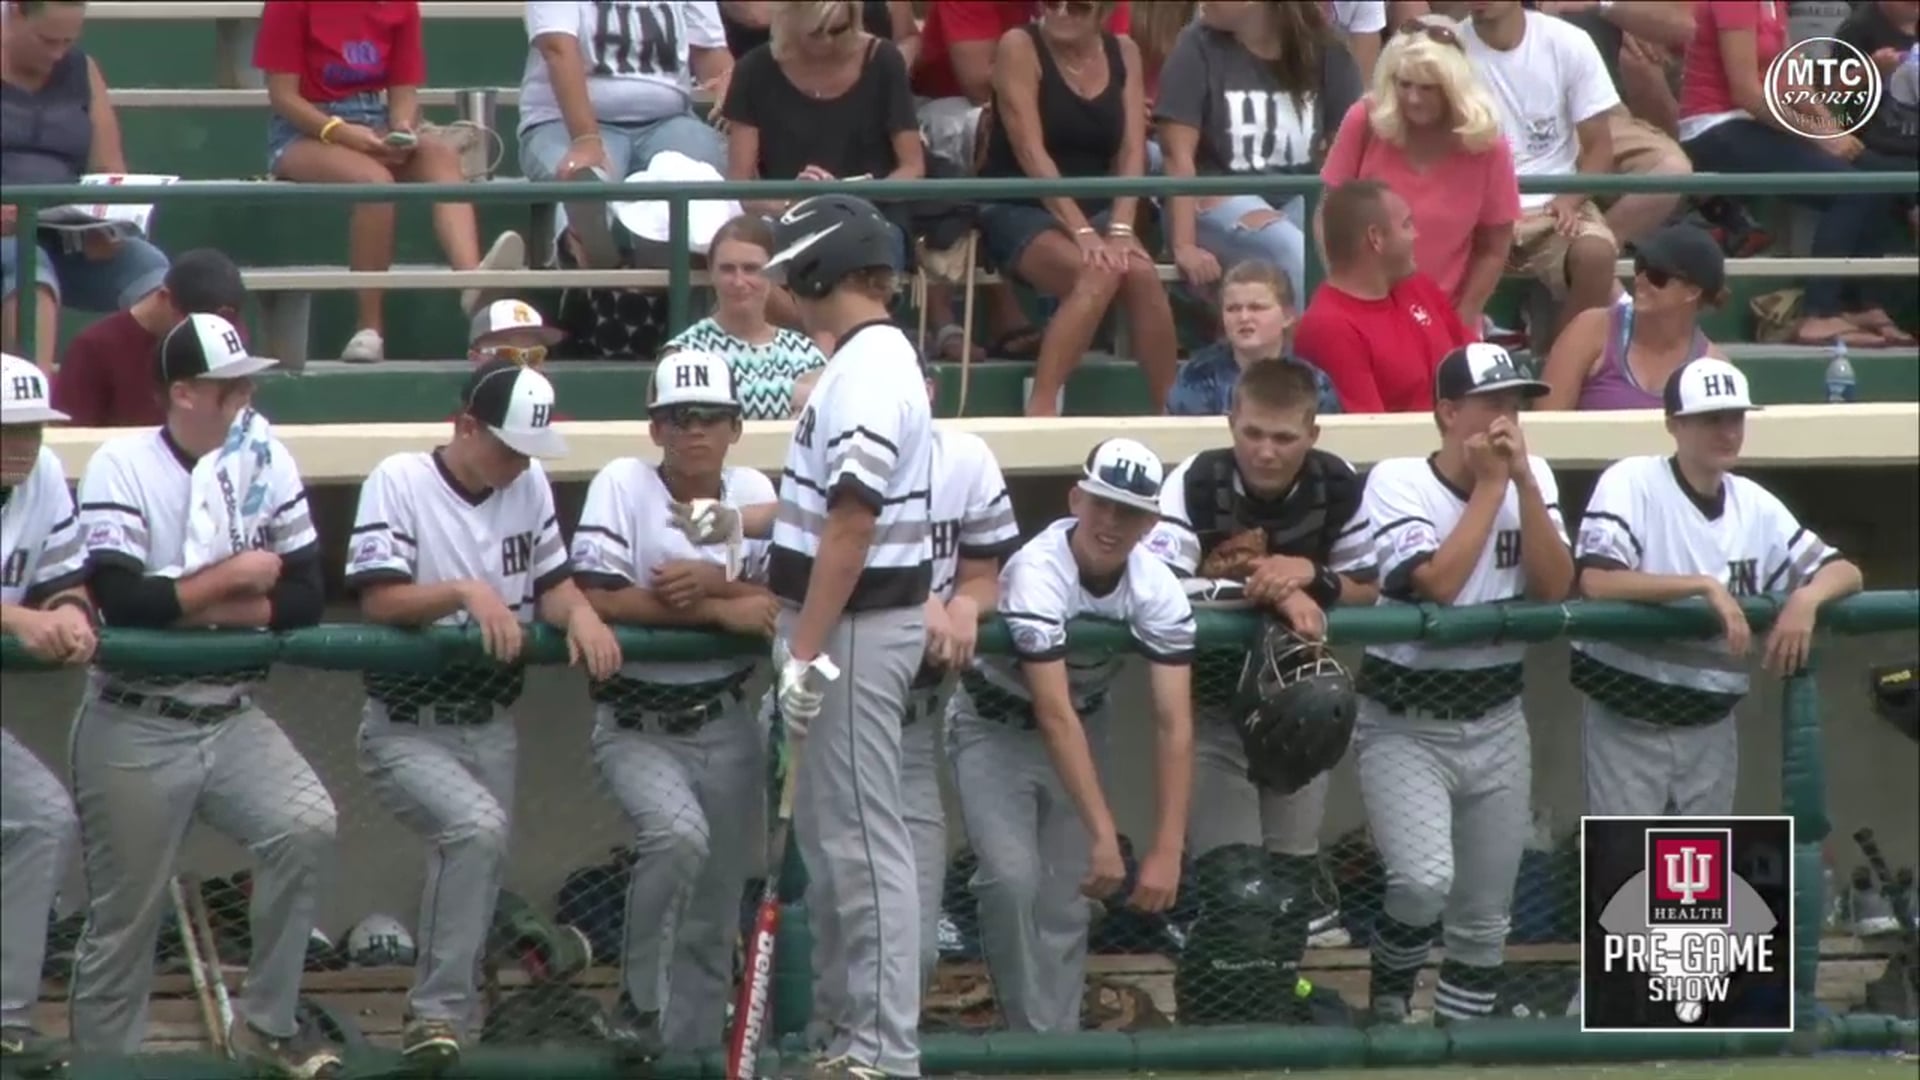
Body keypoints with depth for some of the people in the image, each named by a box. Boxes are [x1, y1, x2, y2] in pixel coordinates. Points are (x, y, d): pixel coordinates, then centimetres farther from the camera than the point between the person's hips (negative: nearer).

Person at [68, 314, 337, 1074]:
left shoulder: (265, 462, 3)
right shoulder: (122, 467, -10)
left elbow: (303, 601, -1)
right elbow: (121, 602, -22)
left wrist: (194, 606, -13)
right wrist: (233, 577, -13)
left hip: (231, 719, 4)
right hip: (135, 731, -4)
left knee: (307, 828, -17)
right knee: (125, 918, 1)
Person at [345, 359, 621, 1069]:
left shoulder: (529, 487, 8)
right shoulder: (400, 482, -9)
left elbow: (553, 583, 8)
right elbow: (378, 600, -17)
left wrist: (578, 612, -14)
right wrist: (466, 592, -30)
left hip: (490, 729, 6)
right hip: (406, 731, -6)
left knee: (476, 875, 6)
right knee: (479, 827, -28)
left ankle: (440, 1020, 21)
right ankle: (438, 1012, -22)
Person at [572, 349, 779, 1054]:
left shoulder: (752, 493, 4)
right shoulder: (622, 485, -8)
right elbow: (596, 599, -19)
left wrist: (712, 581, -23)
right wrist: (722, 610, -18)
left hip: (726, 725, 4)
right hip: (637, 726, -4)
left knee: (715, 915, 6)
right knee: (678, 834, -30)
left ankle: (690, 1046, 20)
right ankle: (641, 1008, -13)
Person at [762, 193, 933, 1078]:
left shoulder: (867, 373, -18)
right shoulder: (874, 359, 14)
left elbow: (852, 524, -23)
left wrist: (806, 651, -23)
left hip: (856, 629, -11)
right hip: (849, 625, 11)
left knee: (862, 839, -8)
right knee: (828, 834, 15)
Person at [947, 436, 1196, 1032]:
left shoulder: (1159, 592, -21)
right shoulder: (1036, 574, -34)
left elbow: (1174, 724, -24)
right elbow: (1055, 716, -38)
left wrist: (1167, 850, -33)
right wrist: (1104, 835, -43)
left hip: (1083, 724, 4)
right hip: (995, 729, -4)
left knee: (1067, 898, 0)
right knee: (1013, 878, -19)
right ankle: (1035, 1043, -9)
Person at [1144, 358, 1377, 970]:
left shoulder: (1338, 488, -8)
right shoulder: (1196, 485, -20)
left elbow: (1368, 590, 0)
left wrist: (1311, 576, -22)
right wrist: (1269, 592, -35)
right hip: (1212, 698, -3)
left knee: (1292, 864, 8)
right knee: (1228, 868, -12)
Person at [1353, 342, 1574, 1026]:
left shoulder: (1533, 478, 3)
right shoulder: (1397, 482, -11)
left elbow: (1555, 589, -9)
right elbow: (1436, 584, -24)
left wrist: (1522, 480, -15)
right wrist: (1489, 484, -17)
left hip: (1496, 724, 5)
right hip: (1405, 725, -5)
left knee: (1485, 918, 8)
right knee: (1424, 882, -23)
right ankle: (1388, 1002, 6)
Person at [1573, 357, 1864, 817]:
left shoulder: (1755, 505, 5)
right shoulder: (1631, 483, -11)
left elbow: (1844, 572, 7)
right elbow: (1596, 581, -26)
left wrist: (1805, 599, -17)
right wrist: (1705, 585, -29)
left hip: (1712, 726, 6)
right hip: (1626, 723, -6)